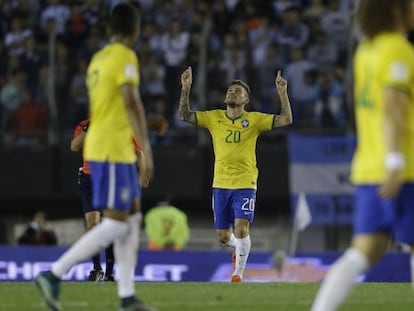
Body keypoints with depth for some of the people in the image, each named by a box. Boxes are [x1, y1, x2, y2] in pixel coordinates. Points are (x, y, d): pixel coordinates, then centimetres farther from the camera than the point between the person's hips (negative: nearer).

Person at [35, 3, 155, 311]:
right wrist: (147, 151, -23)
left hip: (100, 147, 9)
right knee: (115, 224, -10)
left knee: (132, 217, 11)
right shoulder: (125, 57, -11)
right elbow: (131, 103, -21)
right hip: (113, 150, -9)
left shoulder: (98, 58, 16)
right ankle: (54, 275, -15)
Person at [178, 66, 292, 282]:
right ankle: (237, 246, 44)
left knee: (241, 229, -17)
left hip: (245, 184, -3)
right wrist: (185, 89, -11)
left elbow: (286, 119, -6)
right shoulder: (214, 118, 5)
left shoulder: (254, 120, -1)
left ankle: (239, 272, 2)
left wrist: (282, 93, -18)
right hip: (220, 184, 3)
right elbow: (184, 115, 1)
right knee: (223, 236, 8)